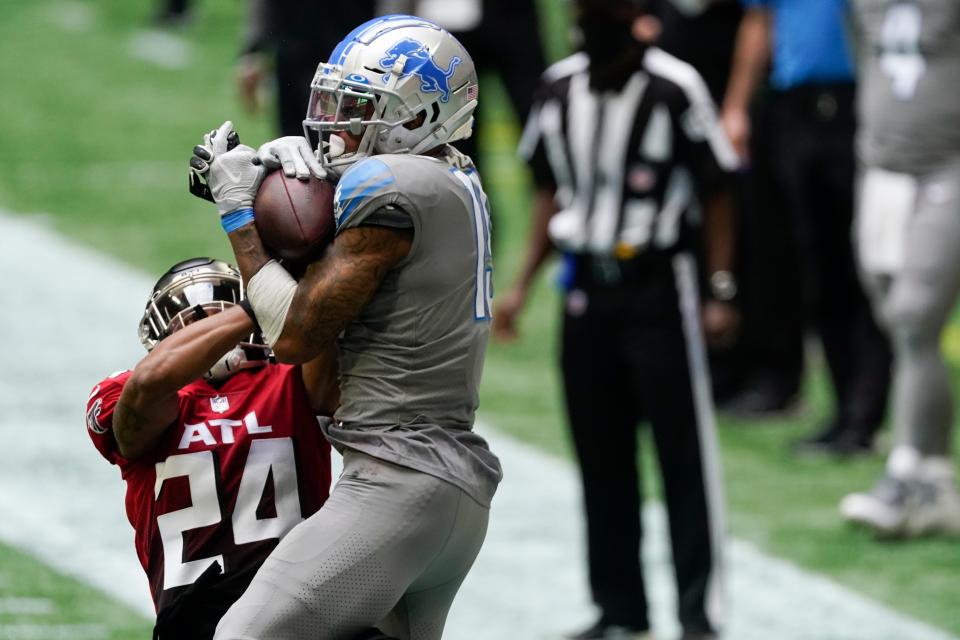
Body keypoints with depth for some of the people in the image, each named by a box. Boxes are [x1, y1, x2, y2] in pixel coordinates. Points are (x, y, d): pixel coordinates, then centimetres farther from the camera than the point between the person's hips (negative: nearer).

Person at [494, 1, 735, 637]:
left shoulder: (673, 88, -12)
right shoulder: (559, 88, 4)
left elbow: (716, 192, -7)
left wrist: (722, 293, -10)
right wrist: (523, 286, 13)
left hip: (658, 284, -5)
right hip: (586, 285, 5)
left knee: (684, 452, -3)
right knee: (601, 457, 9)